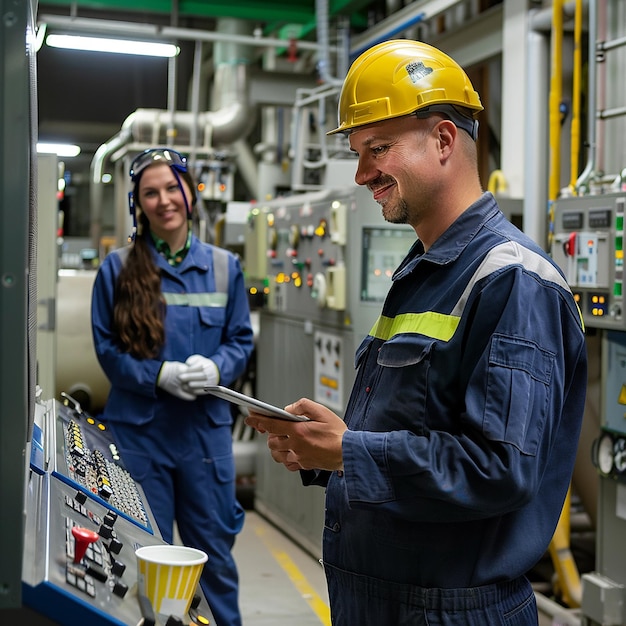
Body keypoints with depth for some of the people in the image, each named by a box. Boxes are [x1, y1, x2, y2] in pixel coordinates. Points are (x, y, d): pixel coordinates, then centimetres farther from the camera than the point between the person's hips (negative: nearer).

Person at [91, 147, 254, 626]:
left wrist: (216, 369, -14)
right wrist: (160, 376, -17)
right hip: (138, 428, -1)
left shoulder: (224, 267, 4)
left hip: (206, 429, 2)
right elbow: (108, 348, -1)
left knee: (213, 550, 11)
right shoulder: (118, 268, -2)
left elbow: (241, 340, 7)